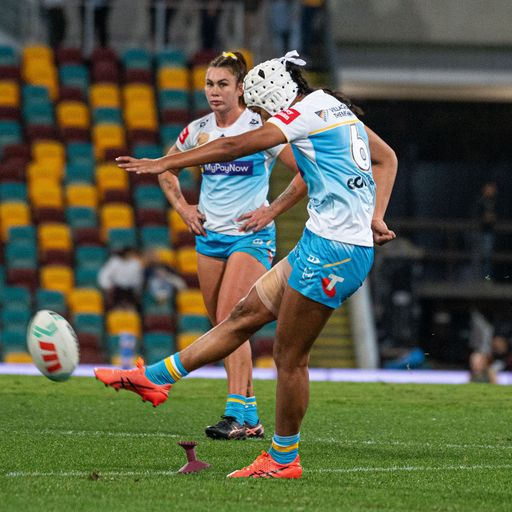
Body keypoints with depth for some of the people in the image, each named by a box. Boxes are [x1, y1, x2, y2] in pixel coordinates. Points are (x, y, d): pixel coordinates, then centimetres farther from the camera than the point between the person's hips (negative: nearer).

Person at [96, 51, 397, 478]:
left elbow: (236, 146, -13)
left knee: (290, 356, -1)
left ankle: (282, 459, 8)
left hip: (332, 250, -10)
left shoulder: (308, 110, -11)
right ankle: (156, 377, 14)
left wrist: (162, 164, -10)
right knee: (246, 315, 11)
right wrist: (375, 218, 16)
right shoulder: (336, 108, 16)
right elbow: (387, 158, 25)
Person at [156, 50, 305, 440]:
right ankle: (250, 418, 13)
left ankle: (236, 414, -22)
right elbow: (166, 169, 23)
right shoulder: (199, 130, 5)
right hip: (209, 235, 6)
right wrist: (182, 207, 10)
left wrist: (272, 210, -9)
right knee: (221, 326, 6)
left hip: (250, 236, -6)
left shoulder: (261, 129, -10)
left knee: (230, 319, -19)